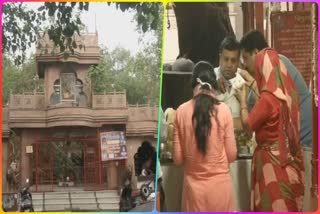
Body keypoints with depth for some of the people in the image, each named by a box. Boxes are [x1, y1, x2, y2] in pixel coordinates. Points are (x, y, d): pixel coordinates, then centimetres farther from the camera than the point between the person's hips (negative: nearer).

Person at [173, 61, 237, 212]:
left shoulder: (181, 111, -6)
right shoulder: (223, 110, -9)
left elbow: (178, 158, -1)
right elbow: (231, 155, -2)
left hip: (194, 185, 1)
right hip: (220, 184, -1)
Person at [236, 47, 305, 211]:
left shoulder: (268, 98, -21)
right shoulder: (289, 91, 0)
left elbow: (248, 125, -9)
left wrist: (243, 100, 7)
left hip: (272, 161, -7)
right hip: (291, 160, 7)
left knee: (272, 206, 5)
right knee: (289, 206, 15)